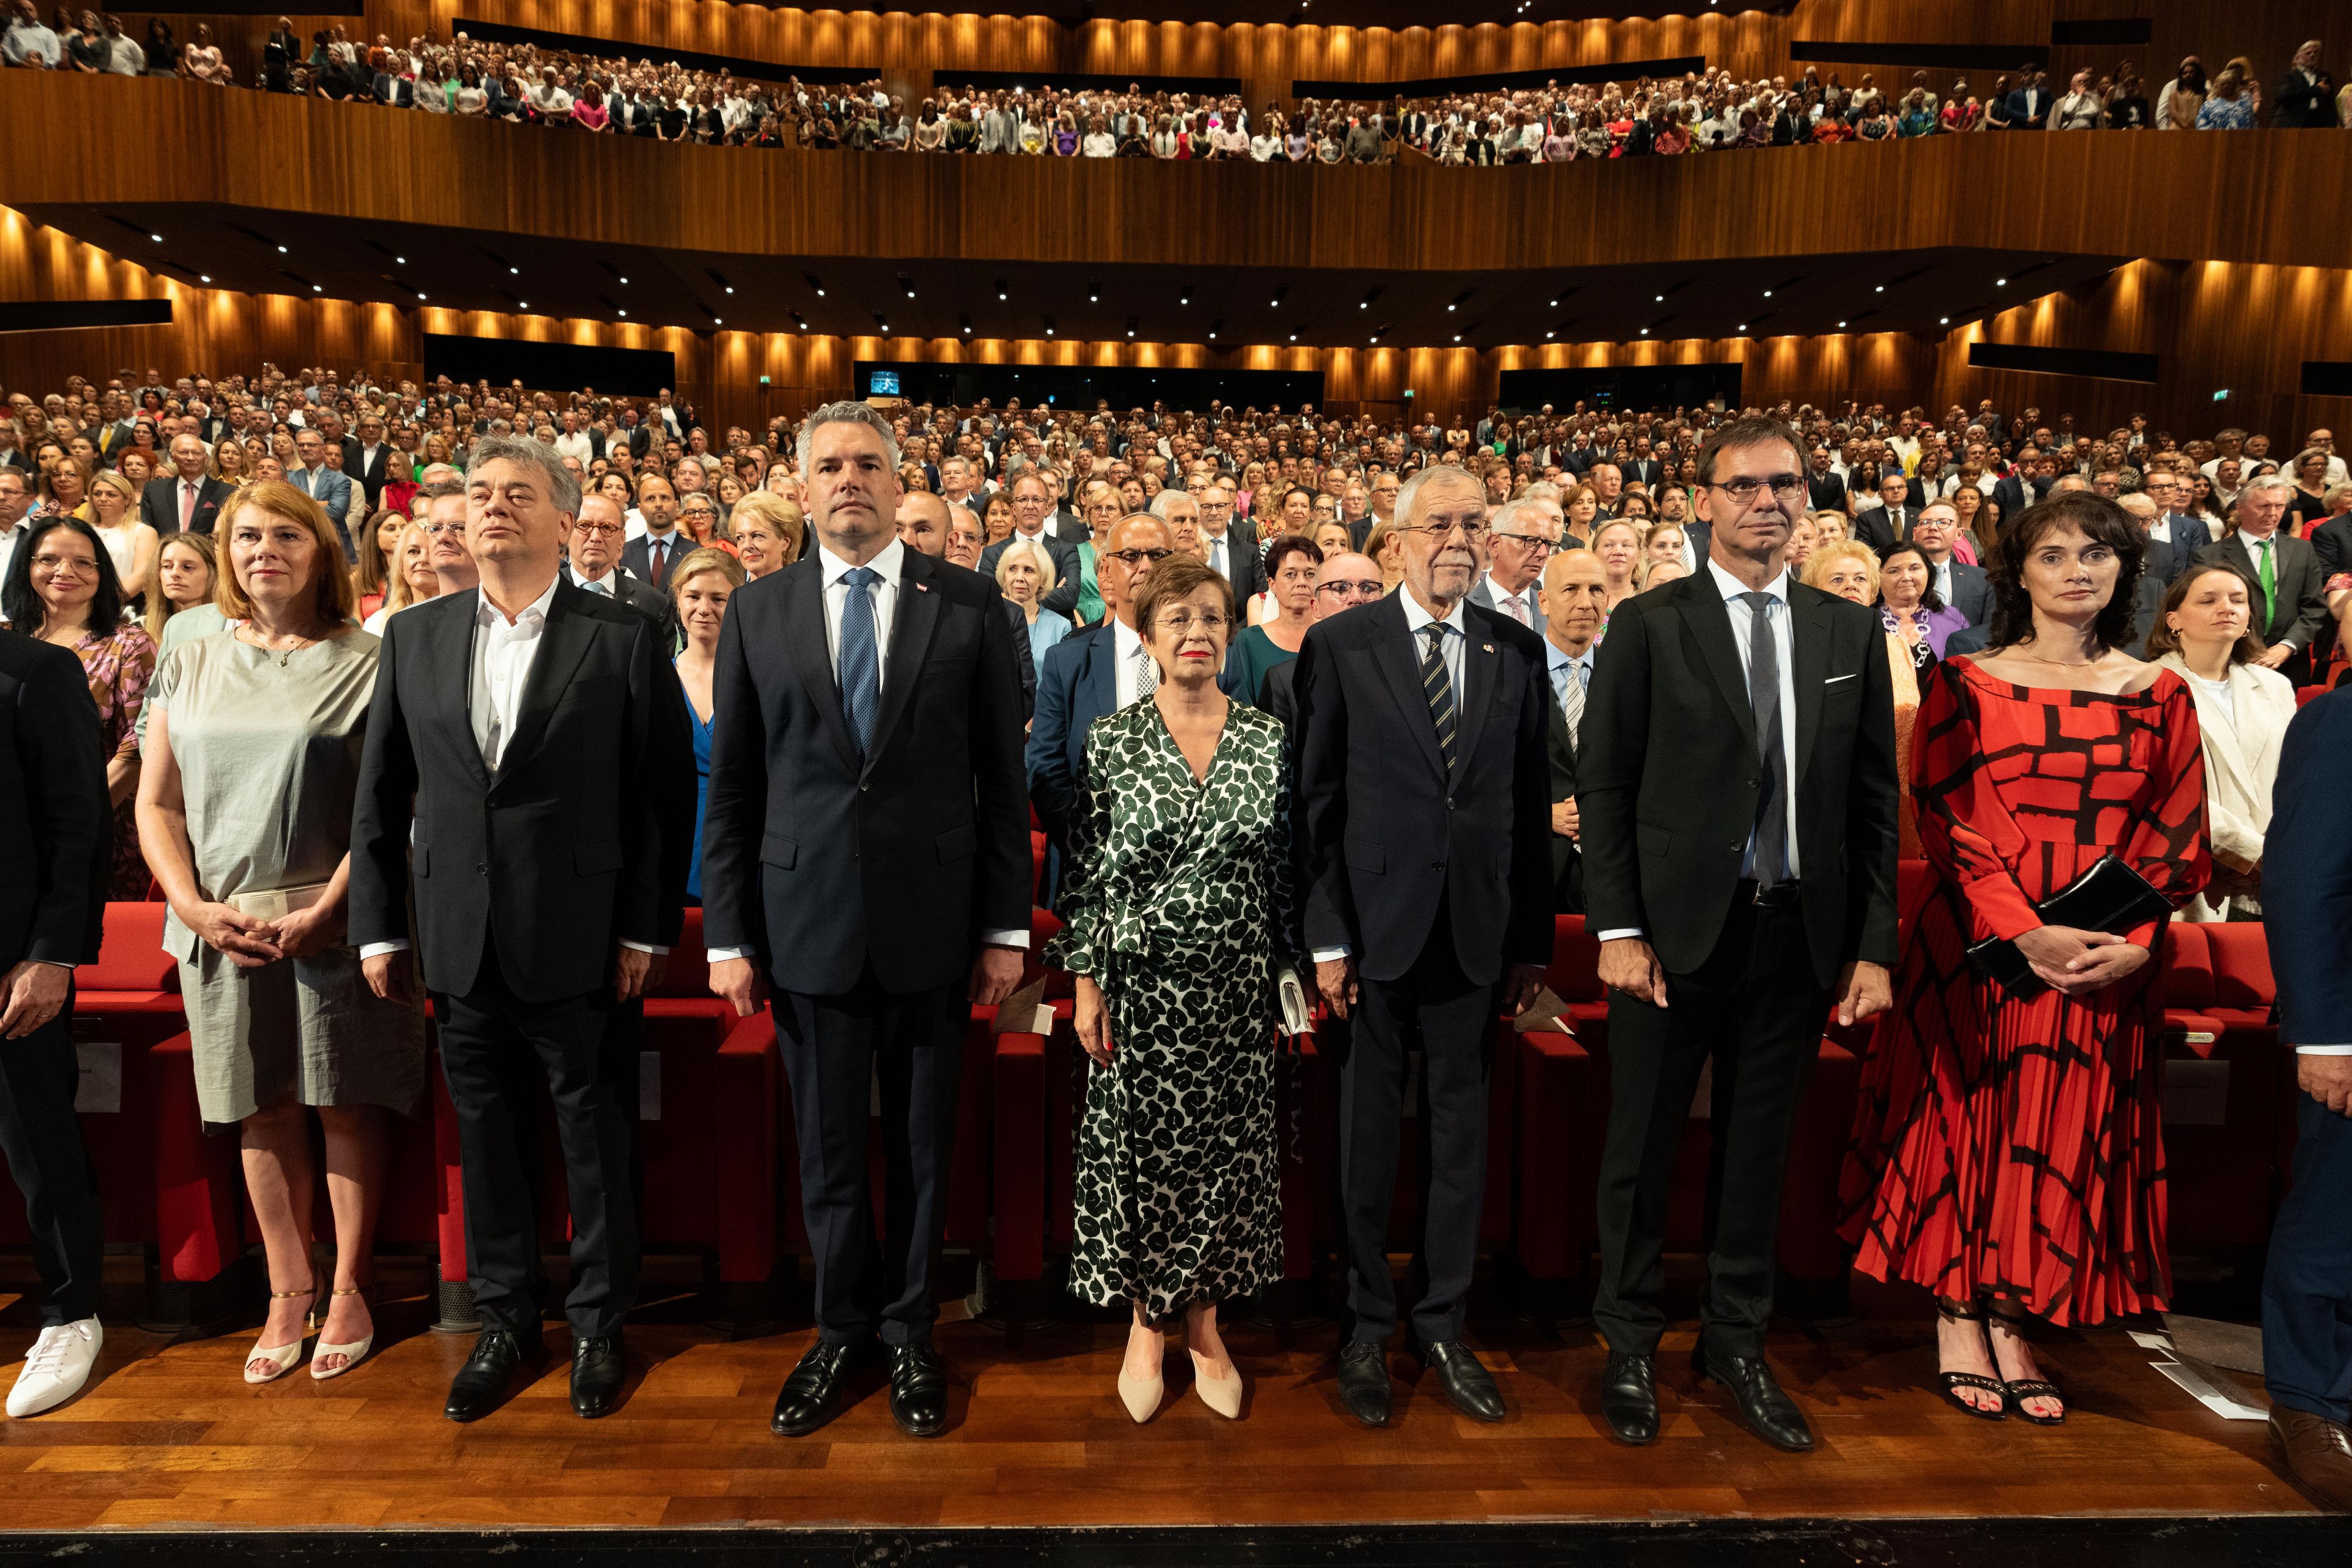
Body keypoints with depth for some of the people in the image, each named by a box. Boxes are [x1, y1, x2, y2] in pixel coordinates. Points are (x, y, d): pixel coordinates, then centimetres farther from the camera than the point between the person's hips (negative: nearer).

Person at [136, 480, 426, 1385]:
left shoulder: (368, 663, -1)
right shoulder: (190, 667, 12)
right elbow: (156, 804, 10)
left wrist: (325, 910, -15)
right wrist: (197, 907, -5)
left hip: (335, 926, -3)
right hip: (220, 927, 4)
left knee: (347, 1104, 2)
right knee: (261, 1114, 9)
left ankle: (349, 1290, 16)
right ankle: (288, 1294, 21)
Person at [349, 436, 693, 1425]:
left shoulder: (624, 639, -4)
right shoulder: (412, 638, 8)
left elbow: (666, 794, -5)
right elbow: (379, 797, 10)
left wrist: (646, 930, -8)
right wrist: (378, 927, 7)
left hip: (582, 944, -3)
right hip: (461, 945, 4)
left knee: (596, 1138, 8)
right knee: (488, 1139, 14)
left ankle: (598, 1326, 26)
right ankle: (505, 1321, 32)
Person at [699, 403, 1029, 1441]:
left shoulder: (969, 605, 0)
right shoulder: (758, 611, 5)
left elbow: (1002, 778, 0)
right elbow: (731, 787, 5)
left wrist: (1006, 927, -2)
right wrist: (727, 936, 2)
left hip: (932, 923, -1)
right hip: (806, 920, 1)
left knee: (922, 1144, 12)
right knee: (828, 1149, 12)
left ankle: (909, 1332, 32)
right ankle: (842, 1330, 33)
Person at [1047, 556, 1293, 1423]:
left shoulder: (1269, 737, 2)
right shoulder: (1110, 739, -2)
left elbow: (1285, 866, 5)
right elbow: (1086, 871, -2)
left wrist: (1291, 971, 4)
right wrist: (1086, 982, -5)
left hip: (1236, 986, 2)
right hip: (1141, 983, -1)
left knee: (1224, 1151, 9)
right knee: (1138, 1151, 7)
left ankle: (1202, 1322, 29)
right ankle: (1146, 1324, 28)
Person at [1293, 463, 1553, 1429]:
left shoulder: (1517, 652, 7)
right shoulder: (1340, 645, -1)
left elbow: (1531, 804, 8)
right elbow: (1314, 799, -3)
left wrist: (1533, 941, 6)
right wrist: (1325, 937, -8)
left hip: (1476, 936, 3)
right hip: (1373, 930, -2)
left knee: (1460, 1133, 12)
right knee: (1367, 1138, 8)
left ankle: (1443, 1326, 28)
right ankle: (1367, 1329, 25)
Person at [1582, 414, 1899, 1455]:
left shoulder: (1850, 633, 8)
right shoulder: (1648, 626, -2)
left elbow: (1875, 801, 8)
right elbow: (1602, 787, -5)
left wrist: (1873, 945, 2)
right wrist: (1618, 929, -11)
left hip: (1798, 933, 3)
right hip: (1676, 930, -3)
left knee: (1758, 1153, 15)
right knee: (1642, 1151, 8)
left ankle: (1737, 1343, 33)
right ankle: (1631, 1347, 26)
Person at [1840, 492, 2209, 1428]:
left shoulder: (2160, 696, 8)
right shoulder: (1967, 683, 0)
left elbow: (2176, 840, 5)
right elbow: (1946, 822, -7)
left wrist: (2132, 942, -10)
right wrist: (2029, 933, -17)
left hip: (2106, 964, 3)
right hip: (1978, 948, -2)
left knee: (2065, 1137, 6)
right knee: (1969, 1118, 2)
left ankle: (2015, 1324, 20)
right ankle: (1959, 1324, 17)